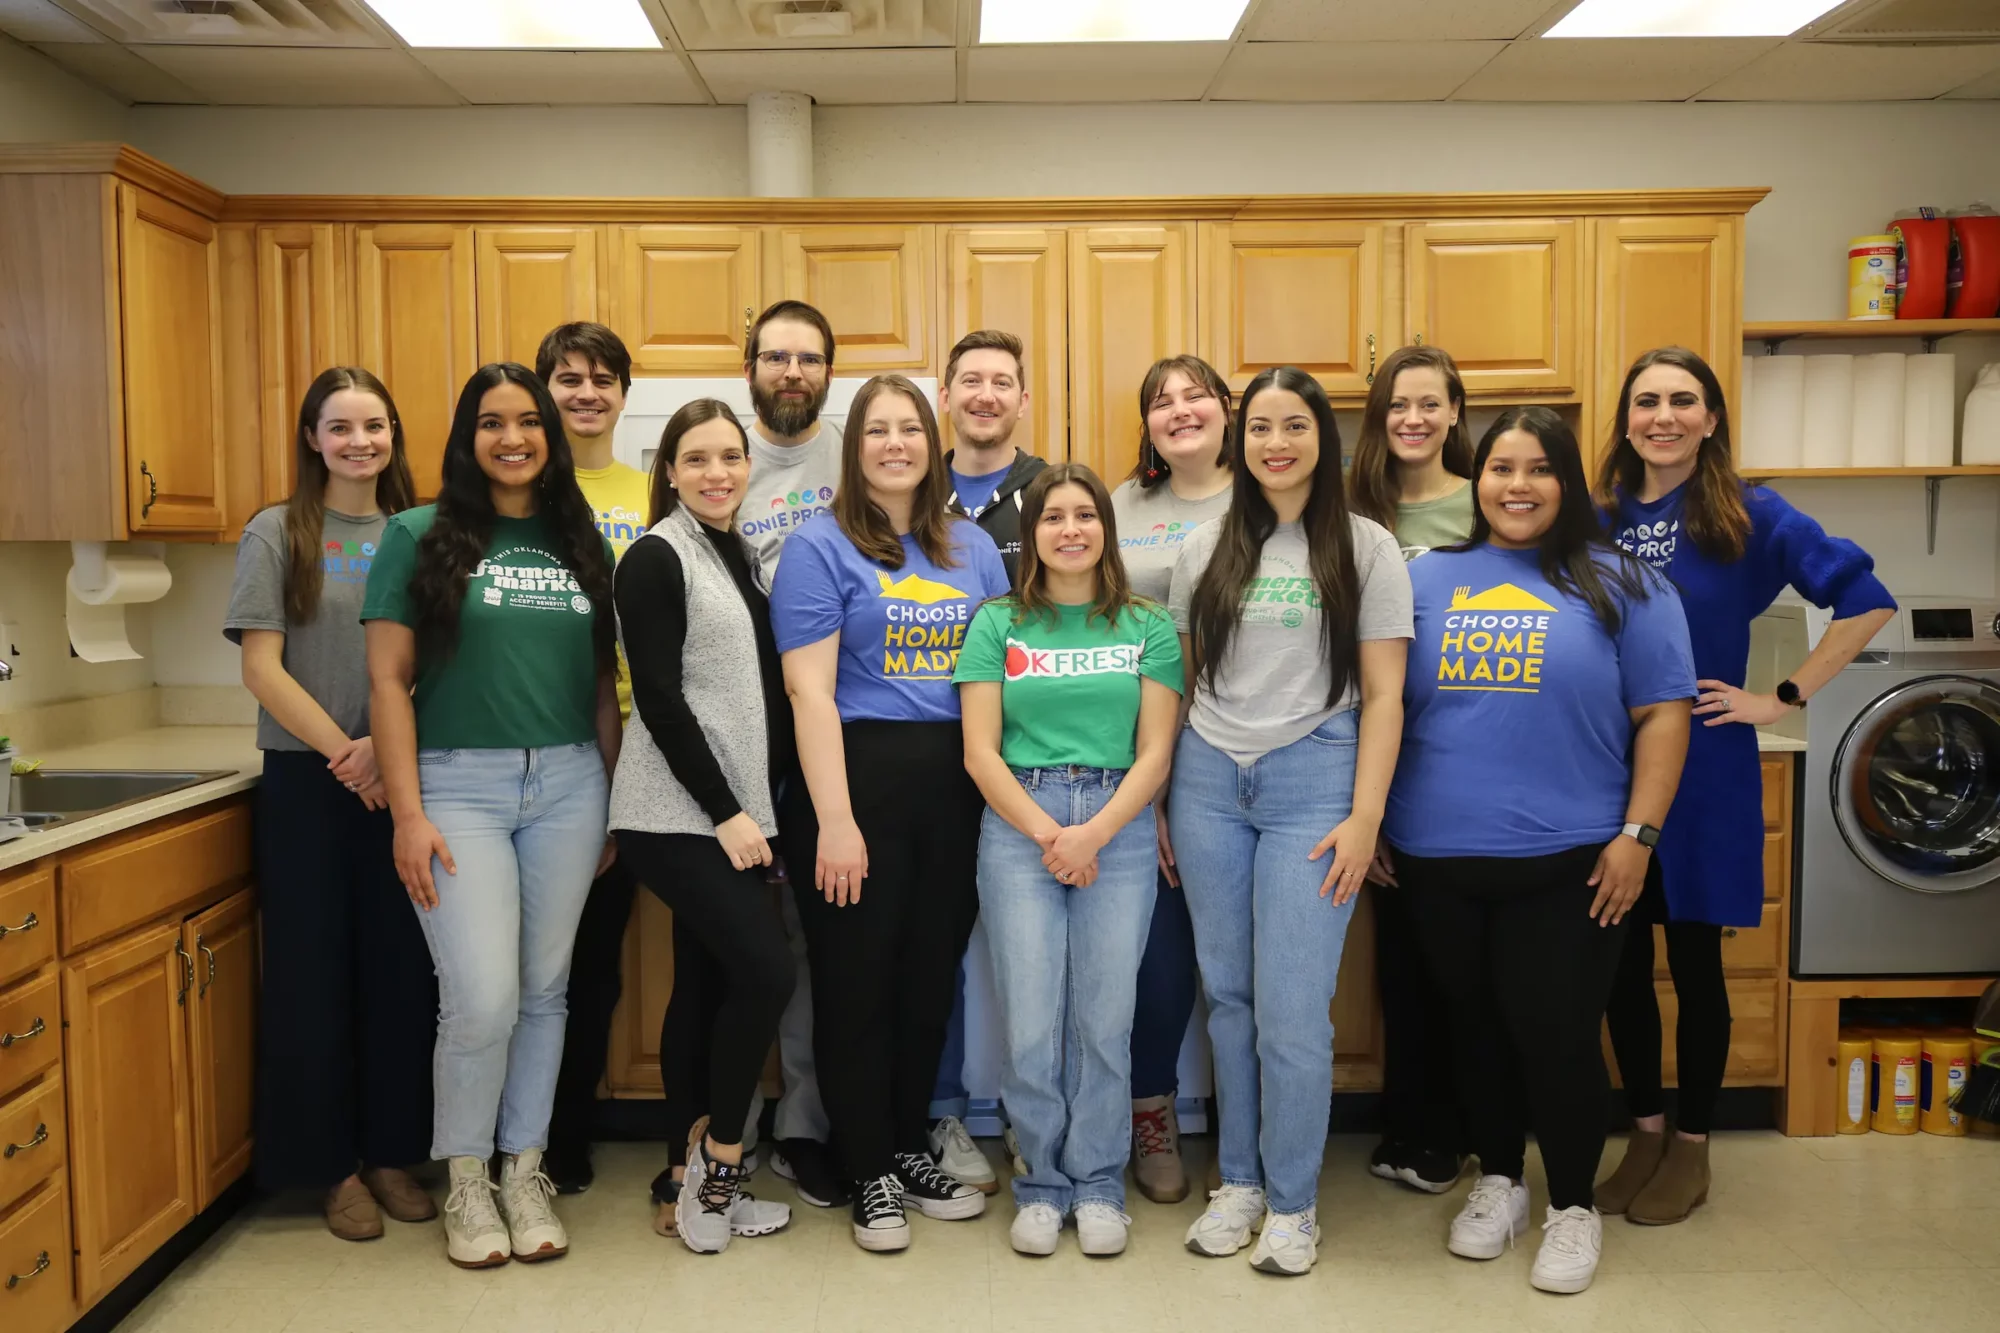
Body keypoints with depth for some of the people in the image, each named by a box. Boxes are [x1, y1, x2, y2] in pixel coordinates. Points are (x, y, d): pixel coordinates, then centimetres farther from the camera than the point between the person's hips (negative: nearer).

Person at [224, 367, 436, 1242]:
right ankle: (334, 1166, 17)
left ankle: (393, 1155, 21)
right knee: (315, 972, 4)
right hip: (306, 782, -2)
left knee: (400, 969, 6)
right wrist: (344, 755, -12)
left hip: (401, 781, 2)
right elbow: (262, 668, -6)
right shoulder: (276, 535, 0)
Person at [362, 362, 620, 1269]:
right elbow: (388, 681, -3)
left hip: (567, 785, 3)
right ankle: (466, 1182, 16)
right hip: (459, 785, -3)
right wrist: (408, 813, -9)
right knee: (482, 1000, -7)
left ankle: (525, 1171, 25)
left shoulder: (580, 543, 10)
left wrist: (613, 800, 9)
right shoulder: (419, 537, 0)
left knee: (544, 990, 8)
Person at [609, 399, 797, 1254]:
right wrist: (725, 812, -16)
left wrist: (756, 805, 7)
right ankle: (718, 1164, 5)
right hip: (677, 813, -8)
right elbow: (658, 699, -15)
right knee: (767, 970, -13)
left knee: (707, 984, 10)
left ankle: (687, 1184, 19)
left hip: (734, 811, 8)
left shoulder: (740, 557, 15)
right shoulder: (656, 558, -8)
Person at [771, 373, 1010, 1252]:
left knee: (931, 978, 15)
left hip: (957, 785, 5)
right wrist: (834, 822, -17)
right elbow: (810, 692, -11)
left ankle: (911, 1153, 32)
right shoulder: (821, 546, -5)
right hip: (858, 779, -5)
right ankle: (870, 1177, 22)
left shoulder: (972, 547, 11)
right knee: (859, 985, 6)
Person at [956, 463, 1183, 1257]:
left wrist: (1093, 834, -10)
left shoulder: (1148, 628, 8)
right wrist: (1047, 835, -9)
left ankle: (1098, 1185, 19)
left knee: (1105, 1019, 2)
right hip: (1018, 827, 0)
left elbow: (1155, 753, 3)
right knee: (1030, 1021, 0)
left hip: (1119, 828, 1)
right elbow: (981, 752, 1)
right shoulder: (998, 624, 7)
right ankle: (1042, 1184, 17)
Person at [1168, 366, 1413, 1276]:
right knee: (1227, 996, 9)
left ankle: (1292, 1203, 15)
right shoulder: (1204, 549, 9)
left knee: (1292, 1010, -3)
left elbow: (1382, 695, -1)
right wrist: (1160, 797, 8)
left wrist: (1365, 817, -8)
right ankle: (1240, 1180, 25)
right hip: (1208, 781, 3)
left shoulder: (1365, 549, 1)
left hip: (1312, 781, -3)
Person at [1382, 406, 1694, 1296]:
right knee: (1475, 1026, 15)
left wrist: (1636, 834, -8)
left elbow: (1662, 715, -1)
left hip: (1566, 860, -3)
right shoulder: (1425, 578, 7)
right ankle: (1498, 1182, 34)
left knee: (1555, 1033, 2)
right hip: (1438, 859, 3)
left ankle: (1573, 1206, 23)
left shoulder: (1618, 583, 0)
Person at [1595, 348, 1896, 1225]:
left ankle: (1691, 1146, 26)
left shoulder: (1750, 517, -4)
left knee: (1694, 959, 8)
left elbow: (1865, 599, -5)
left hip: (1705, 774, -3)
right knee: (1620, 961, 10)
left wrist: (1784, 699, -9)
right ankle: (1644, 1132, 29)